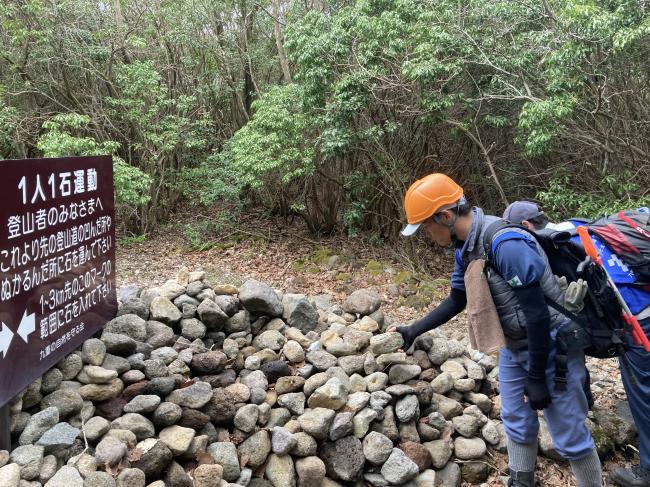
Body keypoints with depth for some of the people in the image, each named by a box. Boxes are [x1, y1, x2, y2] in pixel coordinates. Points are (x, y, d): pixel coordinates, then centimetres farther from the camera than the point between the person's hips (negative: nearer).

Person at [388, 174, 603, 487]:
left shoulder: (506, 244, -31)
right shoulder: (465, 247, -2)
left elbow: (537, 314, -28)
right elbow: (457, 300, 14)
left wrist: (536, 378, -21)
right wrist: (414, 330, 11)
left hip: (551, 346, -8)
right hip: (514, 347, 8)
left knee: (569, 437, 3)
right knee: (516, 423, 20)